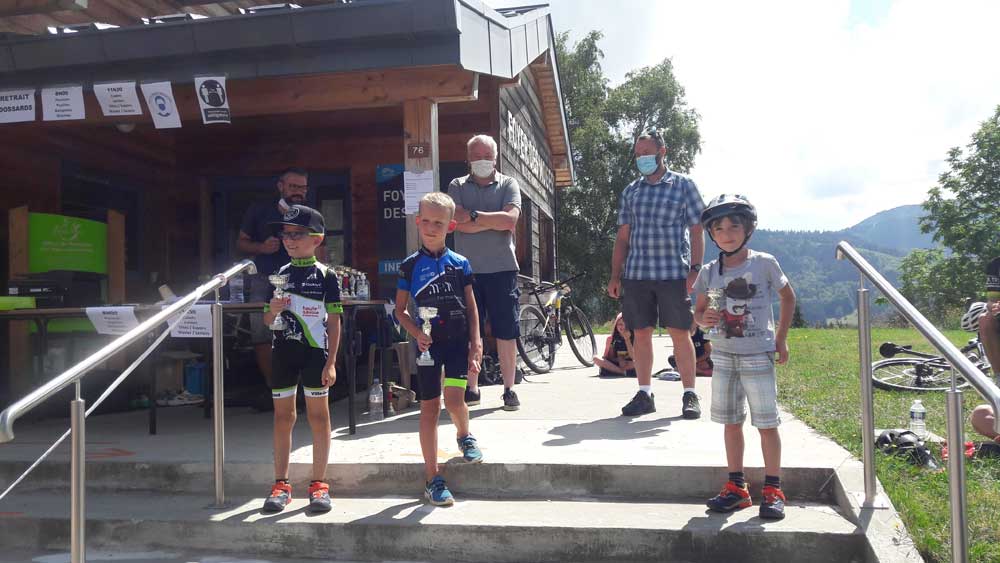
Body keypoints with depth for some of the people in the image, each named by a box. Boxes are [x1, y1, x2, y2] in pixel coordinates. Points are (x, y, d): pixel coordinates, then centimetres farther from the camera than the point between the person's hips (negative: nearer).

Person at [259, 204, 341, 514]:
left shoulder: (325, 275, -3)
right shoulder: (279, 275, 8)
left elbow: (334, 322, -4)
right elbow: (267, 320, 13)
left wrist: (331, 362, -9)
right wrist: (274, 310, -11)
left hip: (315, 351, -4)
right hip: (283, 351, 4)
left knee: (318, 415, 2)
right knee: (283, 415, 8)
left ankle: (319, 484, 12)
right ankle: (281, 484, 18)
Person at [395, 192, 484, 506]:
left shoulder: (459, 263, 3)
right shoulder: (410, 265, 2)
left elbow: (471, 306, 7)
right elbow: (400, 309, 7)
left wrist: (476, 345, 0)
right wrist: (416, 333, -11)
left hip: (458, 339, 0)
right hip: (428, 341, 0)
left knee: (454, 400, -15)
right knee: (429, 407, 3)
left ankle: (465, 436, 21)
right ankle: (432, 478, 11)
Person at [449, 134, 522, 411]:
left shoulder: (508, 185, 7)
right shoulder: (457, 186, 9)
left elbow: (510, 219, -11)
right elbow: (458, 222, -7)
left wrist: (474, 216, -9)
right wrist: (494, 221, -8)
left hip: (502, 268, -1)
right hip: (467, 268, 1)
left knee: (506, 333, 1)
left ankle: (509, 389, 9)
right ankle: (472, 388, 16)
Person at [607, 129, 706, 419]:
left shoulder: (683, 185, 4)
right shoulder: (631, 191, 14)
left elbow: (696, 230, 1)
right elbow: (623, 236, 15)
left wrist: (695, 269, -9)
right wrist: (615, 275, 9)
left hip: (674, 273, -3)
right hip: (636, 273, 4)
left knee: (680, 334, -1)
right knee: (641, 334, 5)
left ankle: (690, 395, 9)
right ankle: (644, 394, 14)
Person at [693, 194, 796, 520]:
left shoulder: (764, 263, -6)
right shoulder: (710, 272, 2)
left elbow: (788, 297, 8)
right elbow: (698, 312, 10)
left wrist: (781, 340, 5)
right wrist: (705, 319, -14)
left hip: (758, 356, -3)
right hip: (724, 356, 3)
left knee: (767, 424, 0)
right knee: (732, 423, 10)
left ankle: (773, 490, 12)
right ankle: (736, 487, 21)